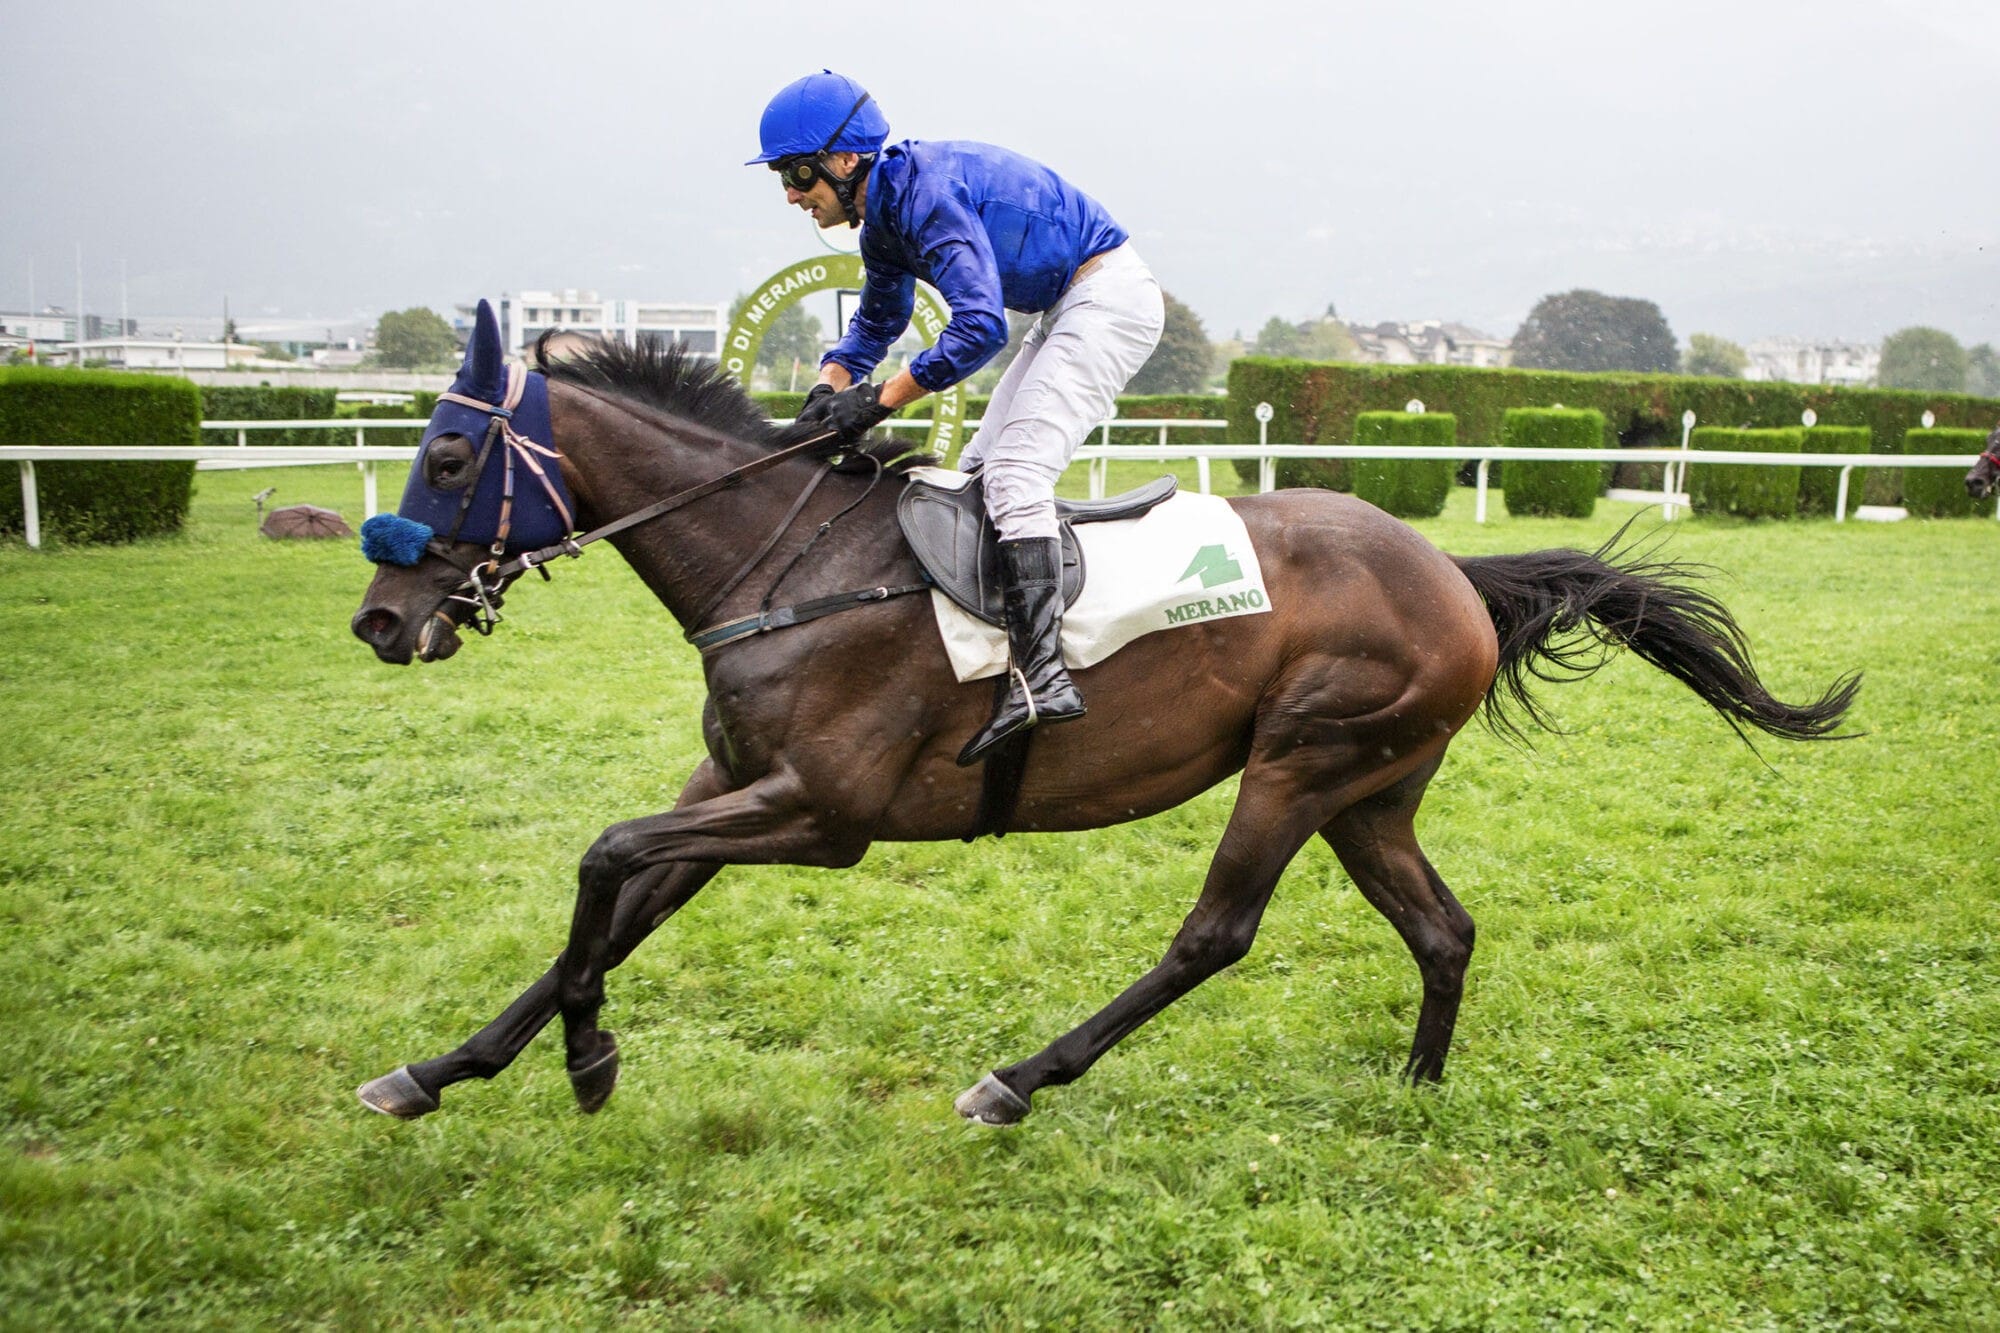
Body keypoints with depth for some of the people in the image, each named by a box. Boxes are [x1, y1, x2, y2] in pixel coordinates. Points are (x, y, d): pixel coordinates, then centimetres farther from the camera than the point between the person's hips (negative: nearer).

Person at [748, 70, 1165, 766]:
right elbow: (877, 321, 23)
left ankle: (1040, 674, -28)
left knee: (1015, 469, -21)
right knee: (978, 472, 10)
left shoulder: (929, 188, -24)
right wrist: (830, 386, 3)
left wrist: (881, 399, -25)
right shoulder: (883, 214, 7)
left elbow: (980, 326, -32)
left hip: (1110, 296, -11)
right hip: (1068, 312, 11)